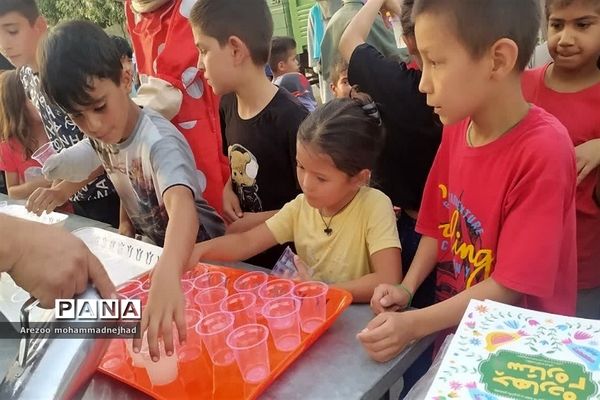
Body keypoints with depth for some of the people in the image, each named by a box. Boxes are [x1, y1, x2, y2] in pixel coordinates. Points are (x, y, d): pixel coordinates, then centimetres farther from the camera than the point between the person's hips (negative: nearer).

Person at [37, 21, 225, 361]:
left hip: (195, 250, -6)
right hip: (151, 246, 7)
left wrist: (166, 276, -67)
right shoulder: (101, 135, -8)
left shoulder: (158, 141, -31)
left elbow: (182, 205, -50)